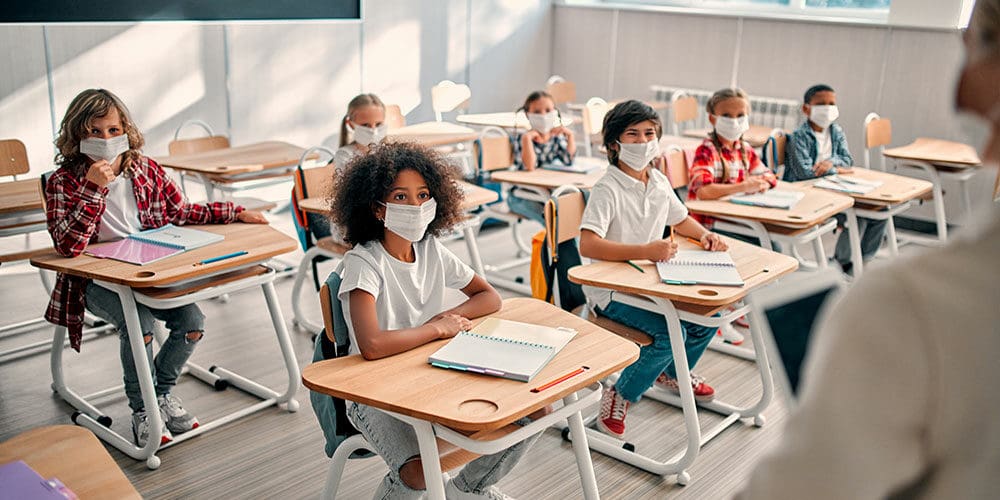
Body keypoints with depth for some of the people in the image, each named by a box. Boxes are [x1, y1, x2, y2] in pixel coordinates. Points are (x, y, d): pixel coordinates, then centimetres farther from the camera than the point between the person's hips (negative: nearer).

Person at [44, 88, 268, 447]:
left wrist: (235, 213, 10)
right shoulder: (64, 181, -11)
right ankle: (143, 409, -2)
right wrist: (94, 188, -30)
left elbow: (180, 212, 15)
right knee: (139, 324, -30)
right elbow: (68, 246, -24)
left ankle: (162, 391, 15)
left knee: (192, 322, -15)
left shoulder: (145, 168, 1)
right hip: (97, 280, -4)